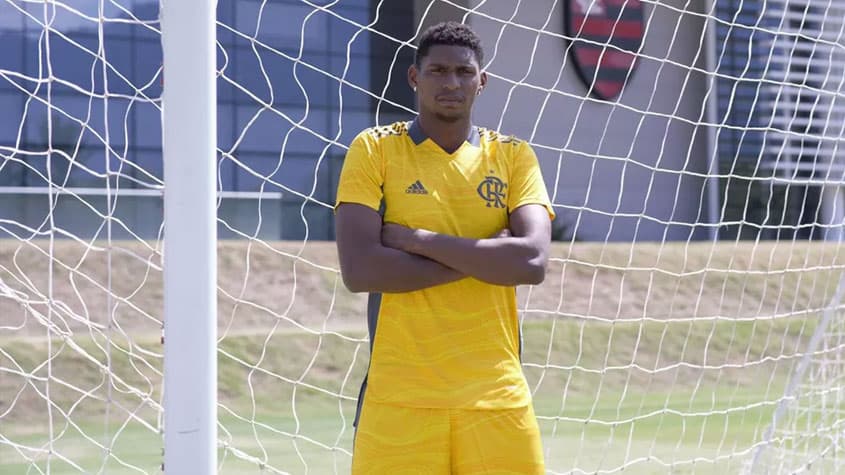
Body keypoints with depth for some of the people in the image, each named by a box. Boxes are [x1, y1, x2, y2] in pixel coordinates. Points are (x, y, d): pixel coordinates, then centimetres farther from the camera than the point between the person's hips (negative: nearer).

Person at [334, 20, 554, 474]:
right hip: (399, 400, -1)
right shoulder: (374, 149, 3)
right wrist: (484, 258, -9)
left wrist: (417, 240, -11)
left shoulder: (514, 156, 8)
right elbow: (358, 270, -11)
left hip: (497, 399, 2)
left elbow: (532, 261, -9)